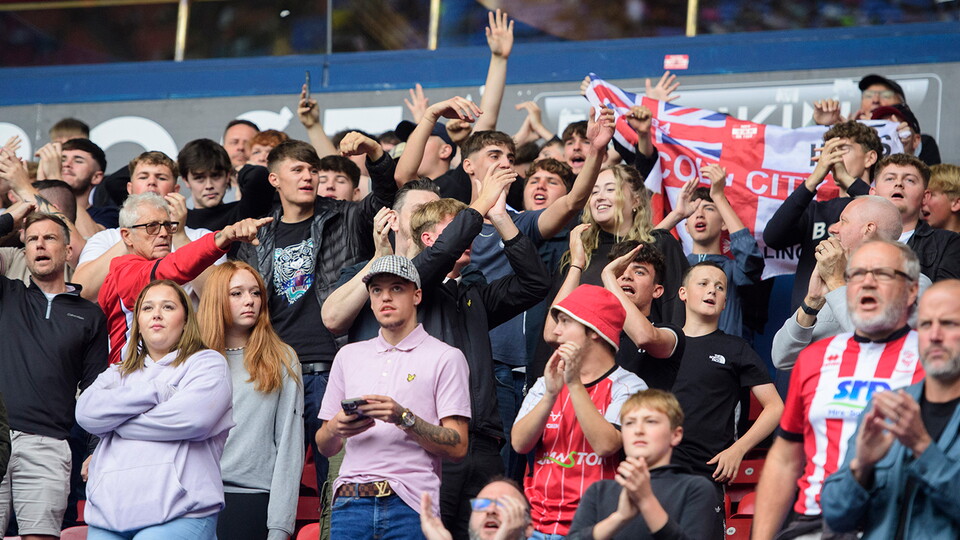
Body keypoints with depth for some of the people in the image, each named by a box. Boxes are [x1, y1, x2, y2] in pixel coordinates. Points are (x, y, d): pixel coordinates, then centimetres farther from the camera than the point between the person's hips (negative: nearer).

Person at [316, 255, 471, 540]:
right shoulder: (349, 356, 19)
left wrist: (404, 418, -16)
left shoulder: (446, 358, 5)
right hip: (350, 502, 3)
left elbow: (458, 447, -4)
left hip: (410, 505, -3)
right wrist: (335, 428, -4)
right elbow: (325, 447, 18)